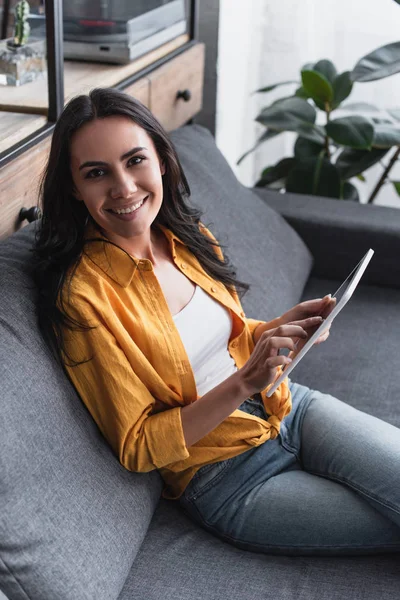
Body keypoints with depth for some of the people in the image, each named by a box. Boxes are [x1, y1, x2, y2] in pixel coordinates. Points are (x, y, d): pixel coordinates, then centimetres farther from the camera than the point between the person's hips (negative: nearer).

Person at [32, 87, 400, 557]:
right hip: (229, 480, -5)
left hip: (289, 407, 6)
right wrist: (245, 383, -26)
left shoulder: (187, 237, 0)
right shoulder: (82, 294, -19)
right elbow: (136, 447, -15)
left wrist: (281, 327, -6)